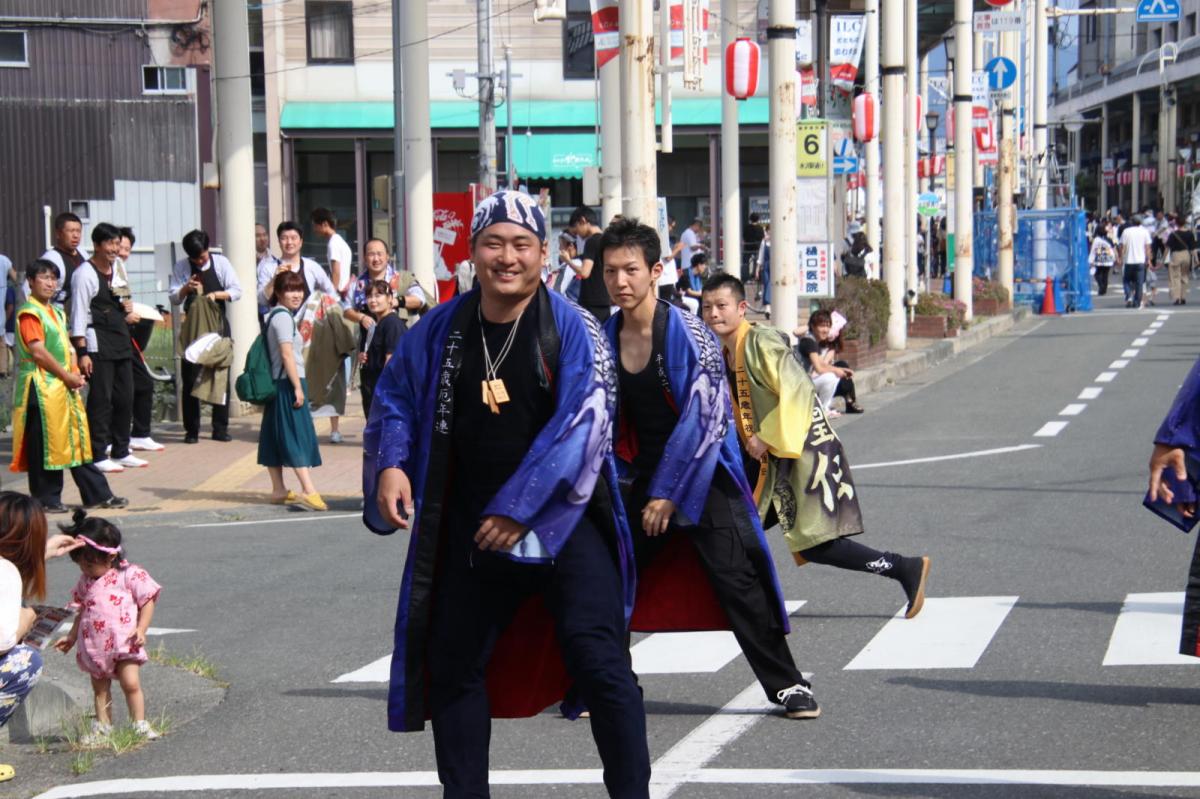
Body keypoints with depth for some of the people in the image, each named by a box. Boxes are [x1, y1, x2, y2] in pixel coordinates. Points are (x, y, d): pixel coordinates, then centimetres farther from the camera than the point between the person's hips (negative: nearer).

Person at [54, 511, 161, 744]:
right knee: (100, 689, 10)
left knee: (131, 683, -9)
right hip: (94, 646, 5)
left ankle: (140, 724, 1)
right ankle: (102, 727, 16)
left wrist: (141, 630, -15)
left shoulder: (130, 575, -9)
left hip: (124, 644, -5)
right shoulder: (85, 581, 9)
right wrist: (72, 637, 20)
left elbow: (148, 602, -7)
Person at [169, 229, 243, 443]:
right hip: (193, 327, 0)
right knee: (190, 378, 1)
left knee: (221, 376, 3)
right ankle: (191, 430, 7)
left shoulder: (221, 263, -2)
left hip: (218, 324, 0)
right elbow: (174, 298, -1)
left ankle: (220, 428, 11)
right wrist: (186, 288, -21)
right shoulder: (181, 268, -1)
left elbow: (236, 291, -3)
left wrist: (217, 294, -21)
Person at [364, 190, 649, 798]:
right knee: (454, 666, 11)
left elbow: (582, 423, -17)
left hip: (564, 519, -5)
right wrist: (391, 463, -6)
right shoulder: (440, 330, 3)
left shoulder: (572, 329, -10)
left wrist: (520, 509, -21)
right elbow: (395, 400, 13)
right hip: (469, 528, 5)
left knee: (598, 662, -12)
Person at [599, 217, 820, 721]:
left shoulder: (686, 333, -14)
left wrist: (667, 494, -16)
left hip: (703, 476, -6)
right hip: (645, 479, 6)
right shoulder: (607, 337, 3)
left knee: (737, 580, -12)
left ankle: (787, 685, -5)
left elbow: (705, 418, -16)